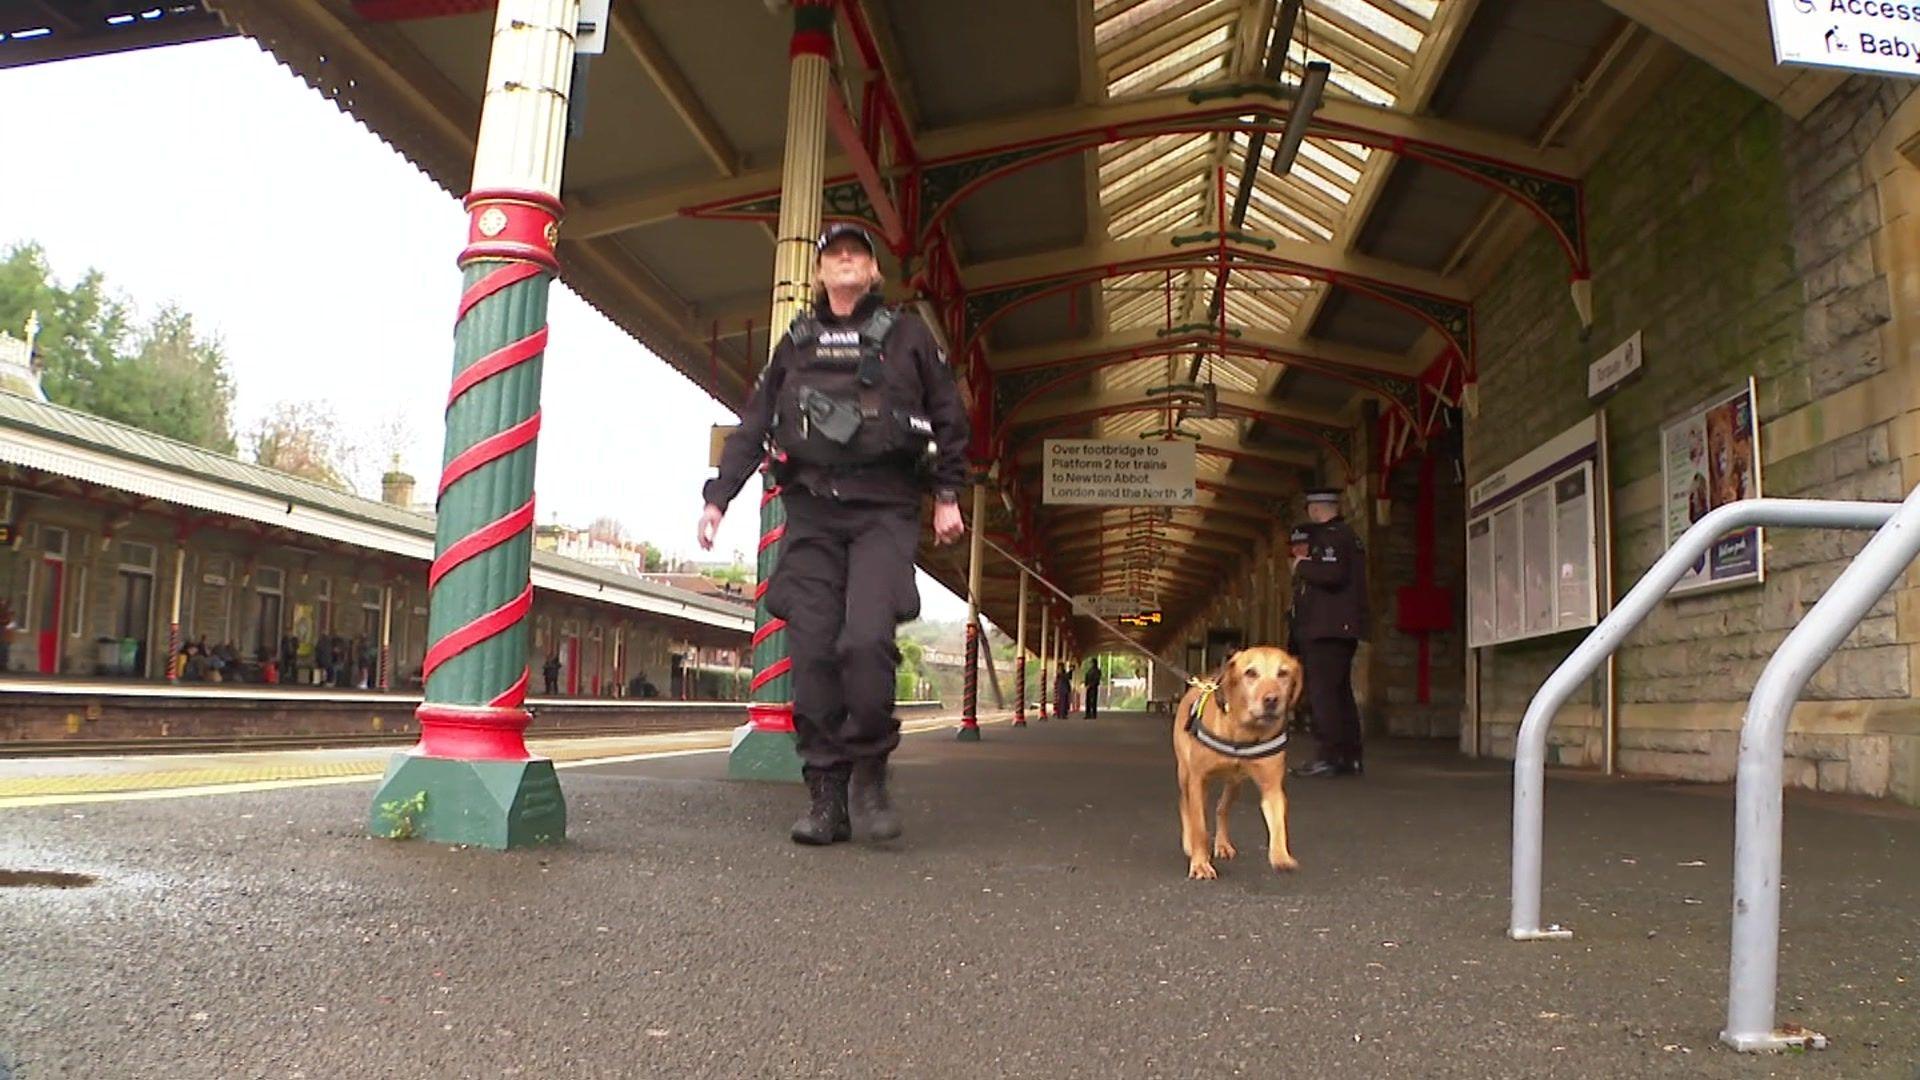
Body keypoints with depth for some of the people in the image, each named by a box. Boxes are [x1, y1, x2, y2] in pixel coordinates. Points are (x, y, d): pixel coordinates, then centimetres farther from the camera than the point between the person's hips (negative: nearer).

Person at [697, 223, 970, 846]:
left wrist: (947, 497, 6)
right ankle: (826, 795, 2)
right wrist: (718, 497, 9)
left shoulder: (906, 335, 13)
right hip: (811, 512, 3)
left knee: (867, 639, -21)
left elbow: (949, 417, 14)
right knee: (812, 649, -5)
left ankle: (868, 771, -2)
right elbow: (753, 425, 18)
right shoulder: (796, 344, 19)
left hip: (884, 510, -3)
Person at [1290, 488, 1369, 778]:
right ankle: (1349, 757, 14)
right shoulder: (1348, 535, 22)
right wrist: (1306, 565, 15)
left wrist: (1301, 566, -11)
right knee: (1340, 691, 12)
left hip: (1327, 628, -10)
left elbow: (1332, 574, -25)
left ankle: (1331, 757, -14)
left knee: (1322, 691, -11)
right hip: (1341, 628, 10)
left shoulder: (1330, 536, -10)